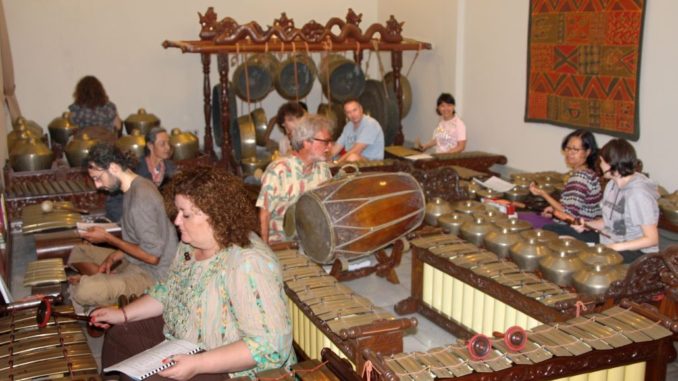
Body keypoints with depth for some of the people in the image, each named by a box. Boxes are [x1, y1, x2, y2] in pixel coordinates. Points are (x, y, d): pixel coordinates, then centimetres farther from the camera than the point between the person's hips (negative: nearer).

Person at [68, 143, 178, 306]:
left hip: (151, 273, -10)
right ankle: (103, 279, -4)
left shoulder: (141, 198, -25)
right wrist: (115, 256, 2)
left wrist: (108, 238, -14)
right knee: (78, 252, 17)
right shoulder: (135, 185, 6)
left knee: (84, 291, -30)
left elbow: (152, 256, -23)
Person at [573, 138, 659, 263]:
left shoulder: (639, 194, -22)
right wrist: (587, 224, -2)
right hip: (610, 245, 8)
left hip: (636, 252, -8)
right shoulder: (612, 184, 4)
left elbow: (652, 239, -20)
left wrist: (616, 247, -26)